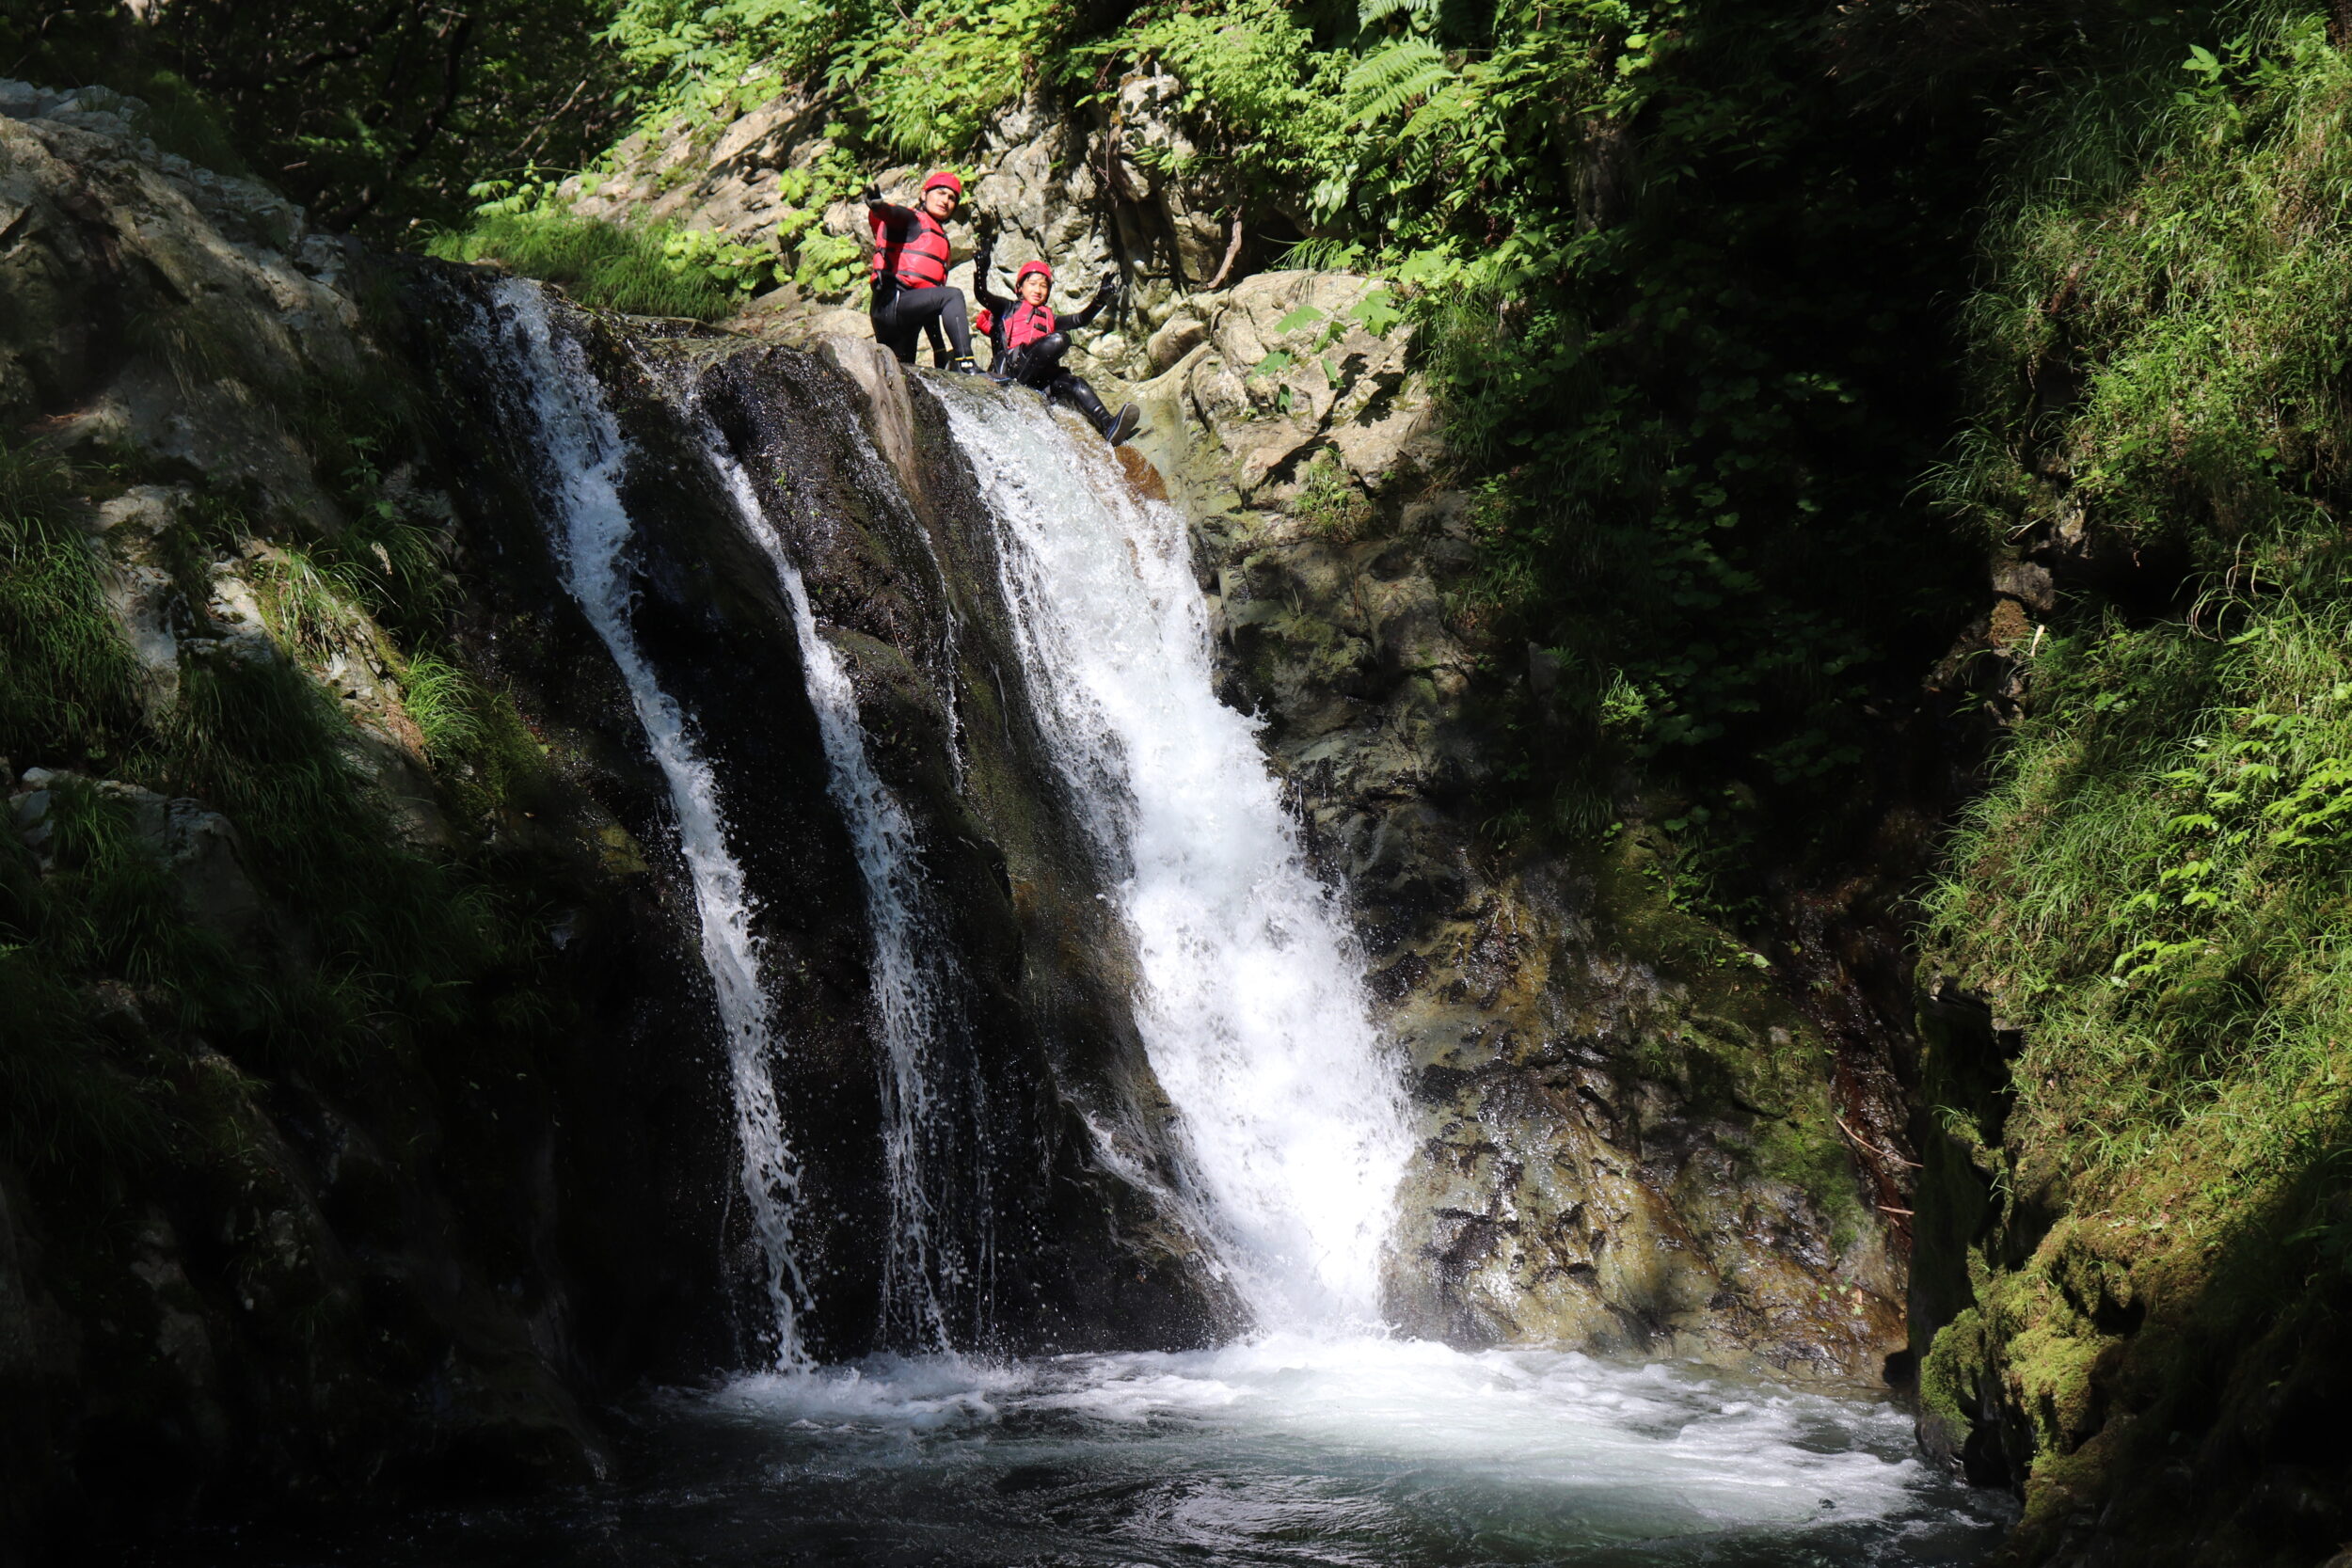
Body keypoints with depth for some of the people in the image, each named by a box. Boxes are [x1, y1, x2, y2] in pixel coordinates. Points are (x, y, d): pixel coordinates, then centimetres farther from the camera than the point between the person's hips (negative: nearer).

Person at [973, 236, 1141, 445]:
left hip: (1041, 375, 4)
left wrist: (1100, 301, 12)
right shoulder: (1008, 309, 25)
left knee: (1073, 383, -29)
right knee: (1059, 340, -28)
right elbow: (981, 294, 8)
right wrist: (982, 265, -9)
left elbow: (1081, 320, 28)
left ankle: (1108, 425, -54)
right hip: (1013, 363, -4)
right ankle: (1015, 383, -38)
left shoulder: (1049, 318, 38)